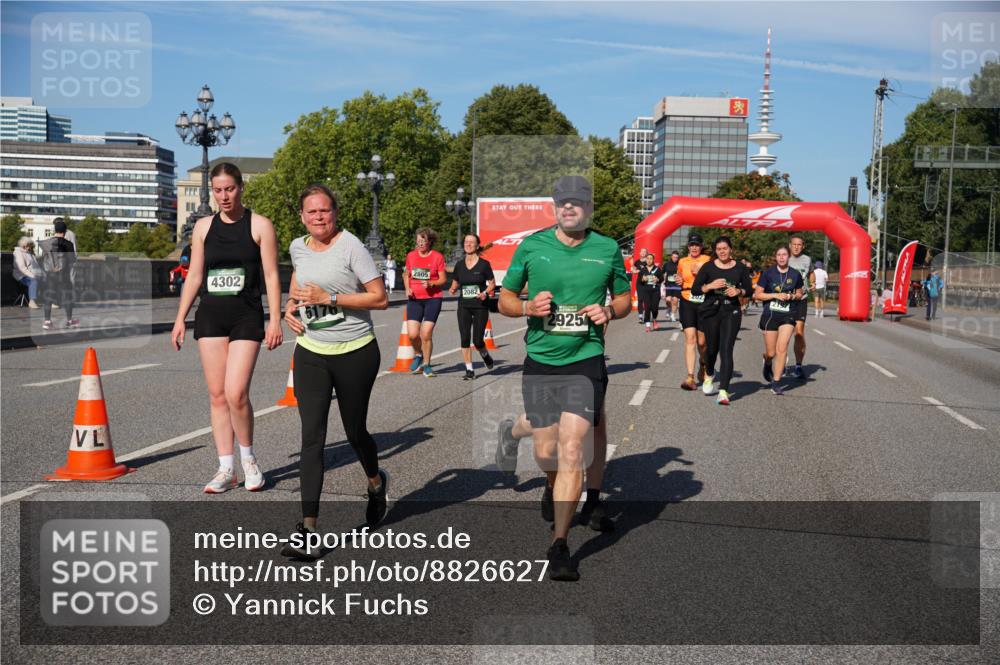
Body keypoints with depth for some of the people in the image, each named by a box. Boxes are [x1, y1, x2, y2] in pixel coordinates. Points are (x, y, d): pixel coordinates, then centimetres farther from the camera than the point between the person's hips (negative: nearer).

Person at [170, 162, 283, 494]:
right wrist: (180, 319, 8)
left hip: (246, 316, -4)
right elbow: (194, 276, 13)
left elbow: (271, 275, -3)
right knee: (217, 396, 4)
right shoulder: (203, 226, 10)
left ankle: (248, 458, 10)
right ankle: (226, 469, 12)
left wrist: (275, 320, -10)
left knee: (236, 394, -13)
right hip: (210, 316, 4)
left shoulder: (259, 225, 0)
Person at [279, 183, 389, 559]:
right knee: (312, 438, -5)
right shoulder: (298, 247, 6)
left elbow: (380, 299, -16)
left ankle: (376, 483, 45)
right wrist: (290, 305, 9)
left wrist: (329, 297, -21)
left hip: (355, 354, -4)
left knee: (355, 432, 11)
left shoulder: (350, 246, -12)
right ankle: (308, 529, -5)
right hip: (310, 352, 4)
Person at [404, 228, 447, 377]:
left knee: (426, 334, -7)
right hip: (414, 298, 3)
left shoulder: (437, 257, -2)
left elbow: (443, 279, 1)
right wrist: (407, 288, 2)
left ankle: (426, 365, 13)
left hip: (432, 299, -2)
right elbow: (406, 274, 20)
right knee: (412, 334, -8)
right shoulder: (411, 255, 8)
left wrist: (431, 283, -18)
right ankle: (418, 355, 24)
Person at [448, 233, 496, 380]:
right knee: (465, 339, -4)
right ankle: (469, 370, 6)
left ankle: (485, 355, 32)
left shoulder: (484, 264, -5)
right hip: (464, 306, 3)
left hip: (480, 306, -3)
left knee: (477, 340, -3)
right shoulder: (459, 265, 6)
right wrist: (453, 289, -6)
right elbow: (456, 283, 16)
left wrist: (486, 292, -17)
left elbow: (492, 283, 1)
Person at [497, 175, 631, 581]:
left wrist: (609, 311, -6)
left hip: (585, 361, -1)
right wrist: (528, 307, -13)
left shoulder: (607, 249, 4)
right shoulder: (531, 246, 2)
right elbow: (505, 300, 8)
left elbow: (625, 297, 16)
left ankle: (559, 546, -6)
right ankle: (557, 494, 45)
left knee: (571, 452, -13)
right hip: (540, 361, 2)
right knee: (545, 454, 9)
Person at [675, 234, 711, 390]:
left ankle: (703, 365, 39)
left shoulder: (707, 260, 1)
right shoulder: (682, 262, 9)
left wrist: (700, 272, -16)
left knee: (702, 342, 7)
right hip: (687, 303, 1)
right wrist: (678, 281, 3)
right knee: (690, 339, -11)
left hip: (704, 303, -1)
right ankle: (690, 377, -14)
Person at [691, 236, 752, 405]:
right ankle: (709, 375, 45)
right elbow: (695, 289, -1)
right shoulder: (708, 267, 1)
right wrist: (710, 286, -17)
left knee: (726, 350, -11)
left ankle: (723, 391, -15)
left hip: (731, 312, -1)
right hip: (711, 311, 1)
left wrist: (738, 291, -8)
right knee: (711, 348, 12)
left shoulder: (740, 268, 4)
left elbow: (748, 289, 13)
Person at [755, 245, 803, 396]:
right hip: (770, 315, -1)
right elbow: (757, 294, -2)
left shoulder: (795, 275, 3)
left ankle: (776, 383, -5)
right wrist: (776, 295, -13)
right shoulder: (768, 273, -3)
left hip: (787, 316, 1)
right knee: (771, 352, 6)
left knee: (782, 349, -13)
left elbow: (799, 293, 18)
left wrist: (792, 296, -5)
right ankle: (767, 364, 43)